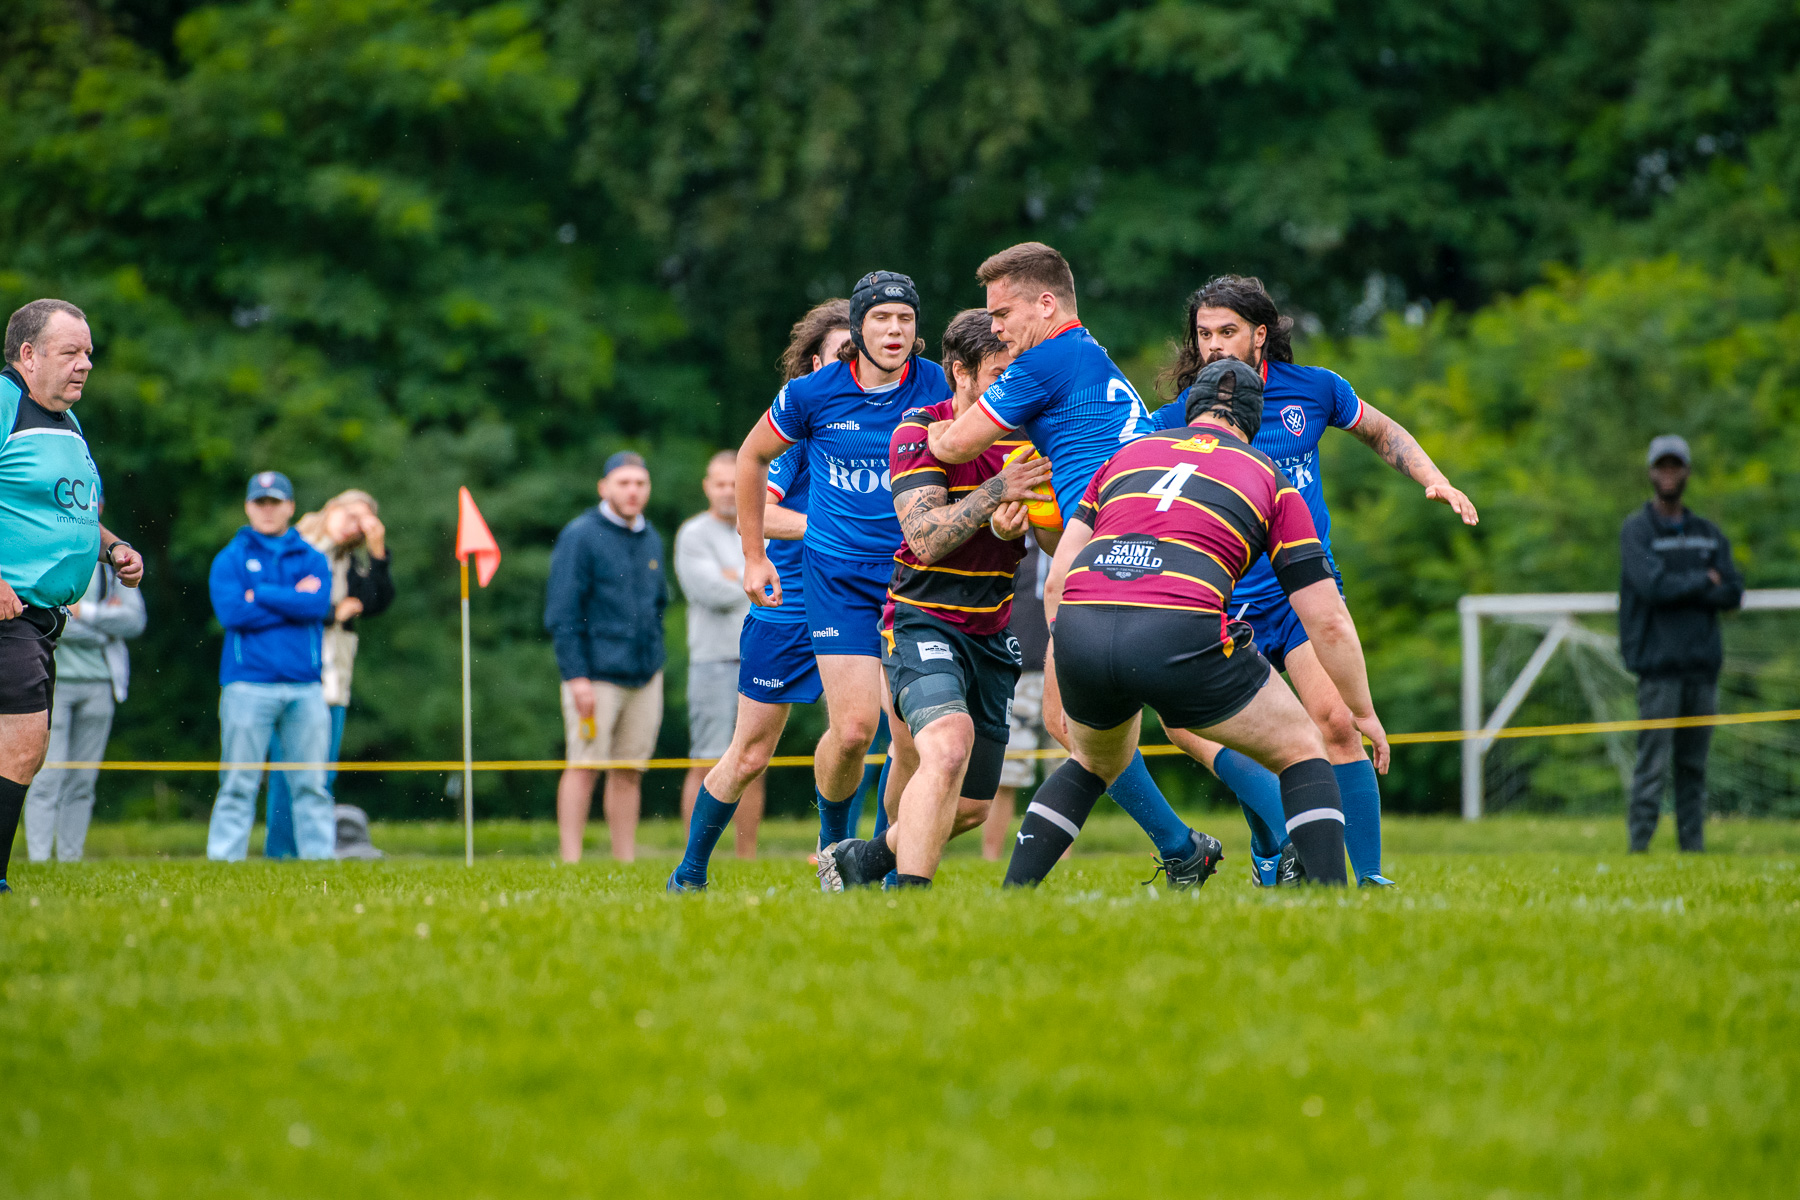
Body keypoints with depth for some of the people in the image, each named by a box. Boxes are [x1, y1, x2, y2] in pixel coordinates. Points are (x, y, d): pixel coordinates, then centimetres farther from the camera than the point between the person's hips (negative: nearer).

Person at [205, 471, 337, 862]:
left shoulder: (312, 559, 15)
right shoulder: (230, 560, 9)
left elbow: (318, 605, -5)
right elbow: (231, 611, -9)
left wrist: (258, 595, -6)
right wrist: (294, 599, -5)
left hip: (304, 686, 2)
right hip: (248, 683, -2)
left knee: (312, 783, 0)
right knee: (238, 785, -5)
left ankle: (320, 855, 2)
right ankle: (223, 857, -4)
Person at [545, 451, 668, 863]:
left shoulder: (651, 539, 15)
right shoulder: (581, 536, -6)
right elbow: (563, 612, -9)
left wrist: (653, 663, 17)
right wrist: (576, 676, -15)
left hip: (645, 674, 6)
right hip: (596, 674, -6)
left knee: (630, 772, 6)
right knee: (584, 766, -8)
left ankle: (627, 860, 10)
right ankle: (571, 862, -7)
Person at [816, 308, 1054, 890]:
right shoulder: (920, 431, -11)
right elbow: (925, 540, -20)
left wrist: (1011, 528, -23)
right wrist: (996, 490, -31)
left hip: (993, 634, 6)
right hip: (923, 621, -6)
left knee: (971, 808, 9)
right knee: (949, 744, -33)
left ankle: (859, 861, 34)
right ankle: (909, 895, -33)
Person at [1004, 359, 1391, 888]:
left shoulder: (1128, 454, 28)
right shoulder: (1270, 480, 21)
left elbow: (1056, 582, 24)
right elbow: (1328, 622, 17)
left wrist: (1071, 687, 34)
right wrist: (1364, 713, 30)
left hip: (1078, 627, 4)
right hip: (1179, 634, -4)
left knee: (1096, 762, 34)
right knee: (1302, 751, 17)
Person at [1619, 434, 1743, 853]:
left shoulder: (1709, 534, 16)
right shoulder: (1636, 530, 2)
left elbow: (1733, 593, 5)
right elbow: (1651, 584, -14)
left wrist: (1680, 590, -7)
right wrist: (1703, 582, -2)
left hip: (1703, 661, 4)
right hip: (1658, 661, -4)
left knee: (1694, 764, 5)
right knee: (1653, 761, -10)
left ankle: (1694, 846, 8)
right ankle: (1639, 845, -9)